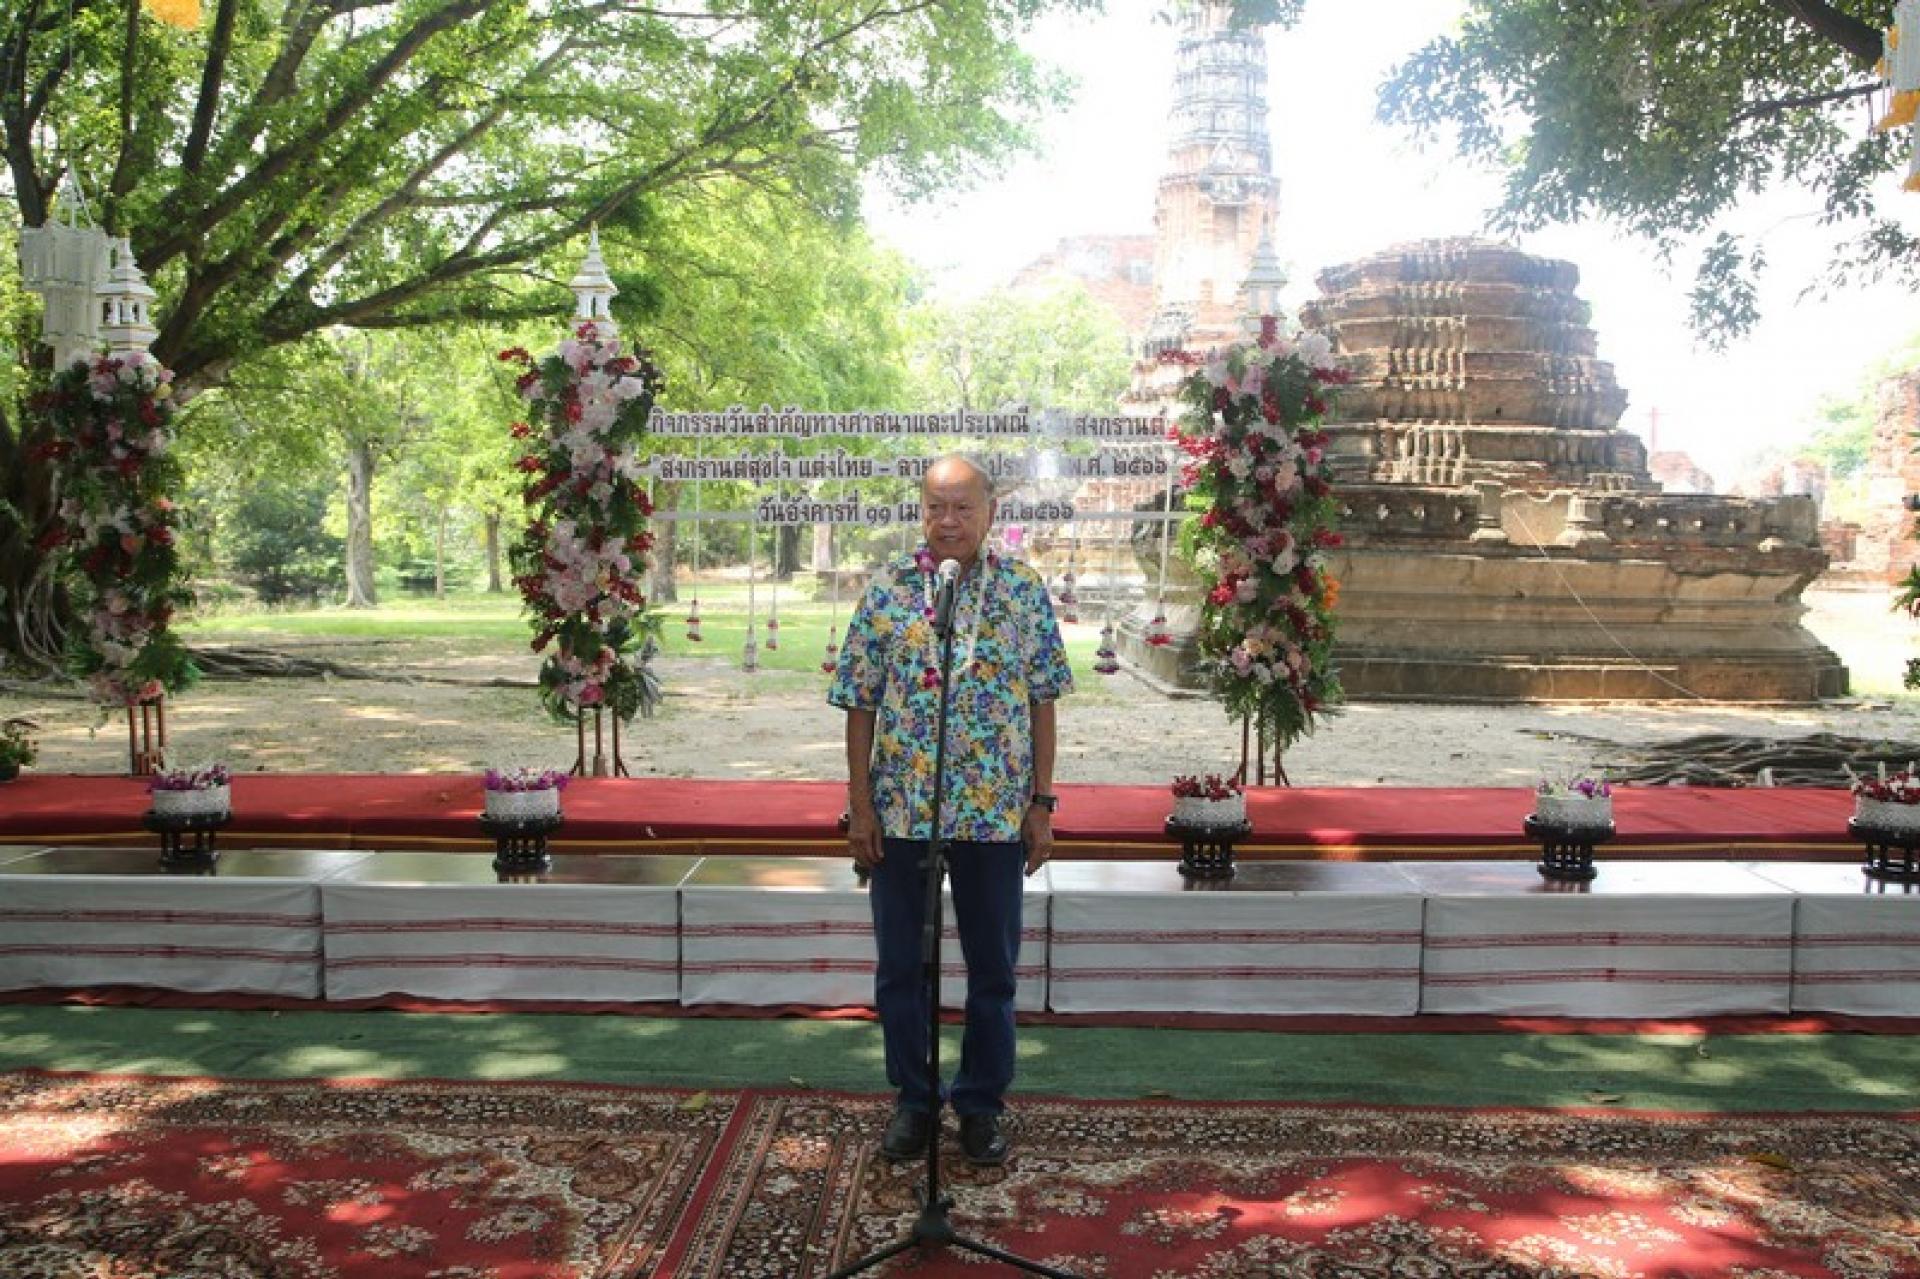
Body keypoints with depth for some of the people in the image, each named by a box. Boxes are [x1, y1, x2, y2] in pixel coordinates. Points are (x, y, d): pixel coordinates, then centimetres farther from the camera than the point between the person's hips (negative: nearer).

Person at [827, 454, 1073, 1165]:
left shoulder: (1025, 590, -1)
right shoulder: (888, 588, -2)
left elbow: (1043, 701, 3)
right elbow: (860, 703, 0)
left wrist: (1042, 803, -1)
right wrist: (860, 805, -4)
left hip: (996, 812, 0)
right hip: (900, 809, 0)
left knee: (993, 968, 11)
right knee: (900, 965, 11)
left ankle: (981, 1102, 29)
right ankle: (913, 1098, 30)